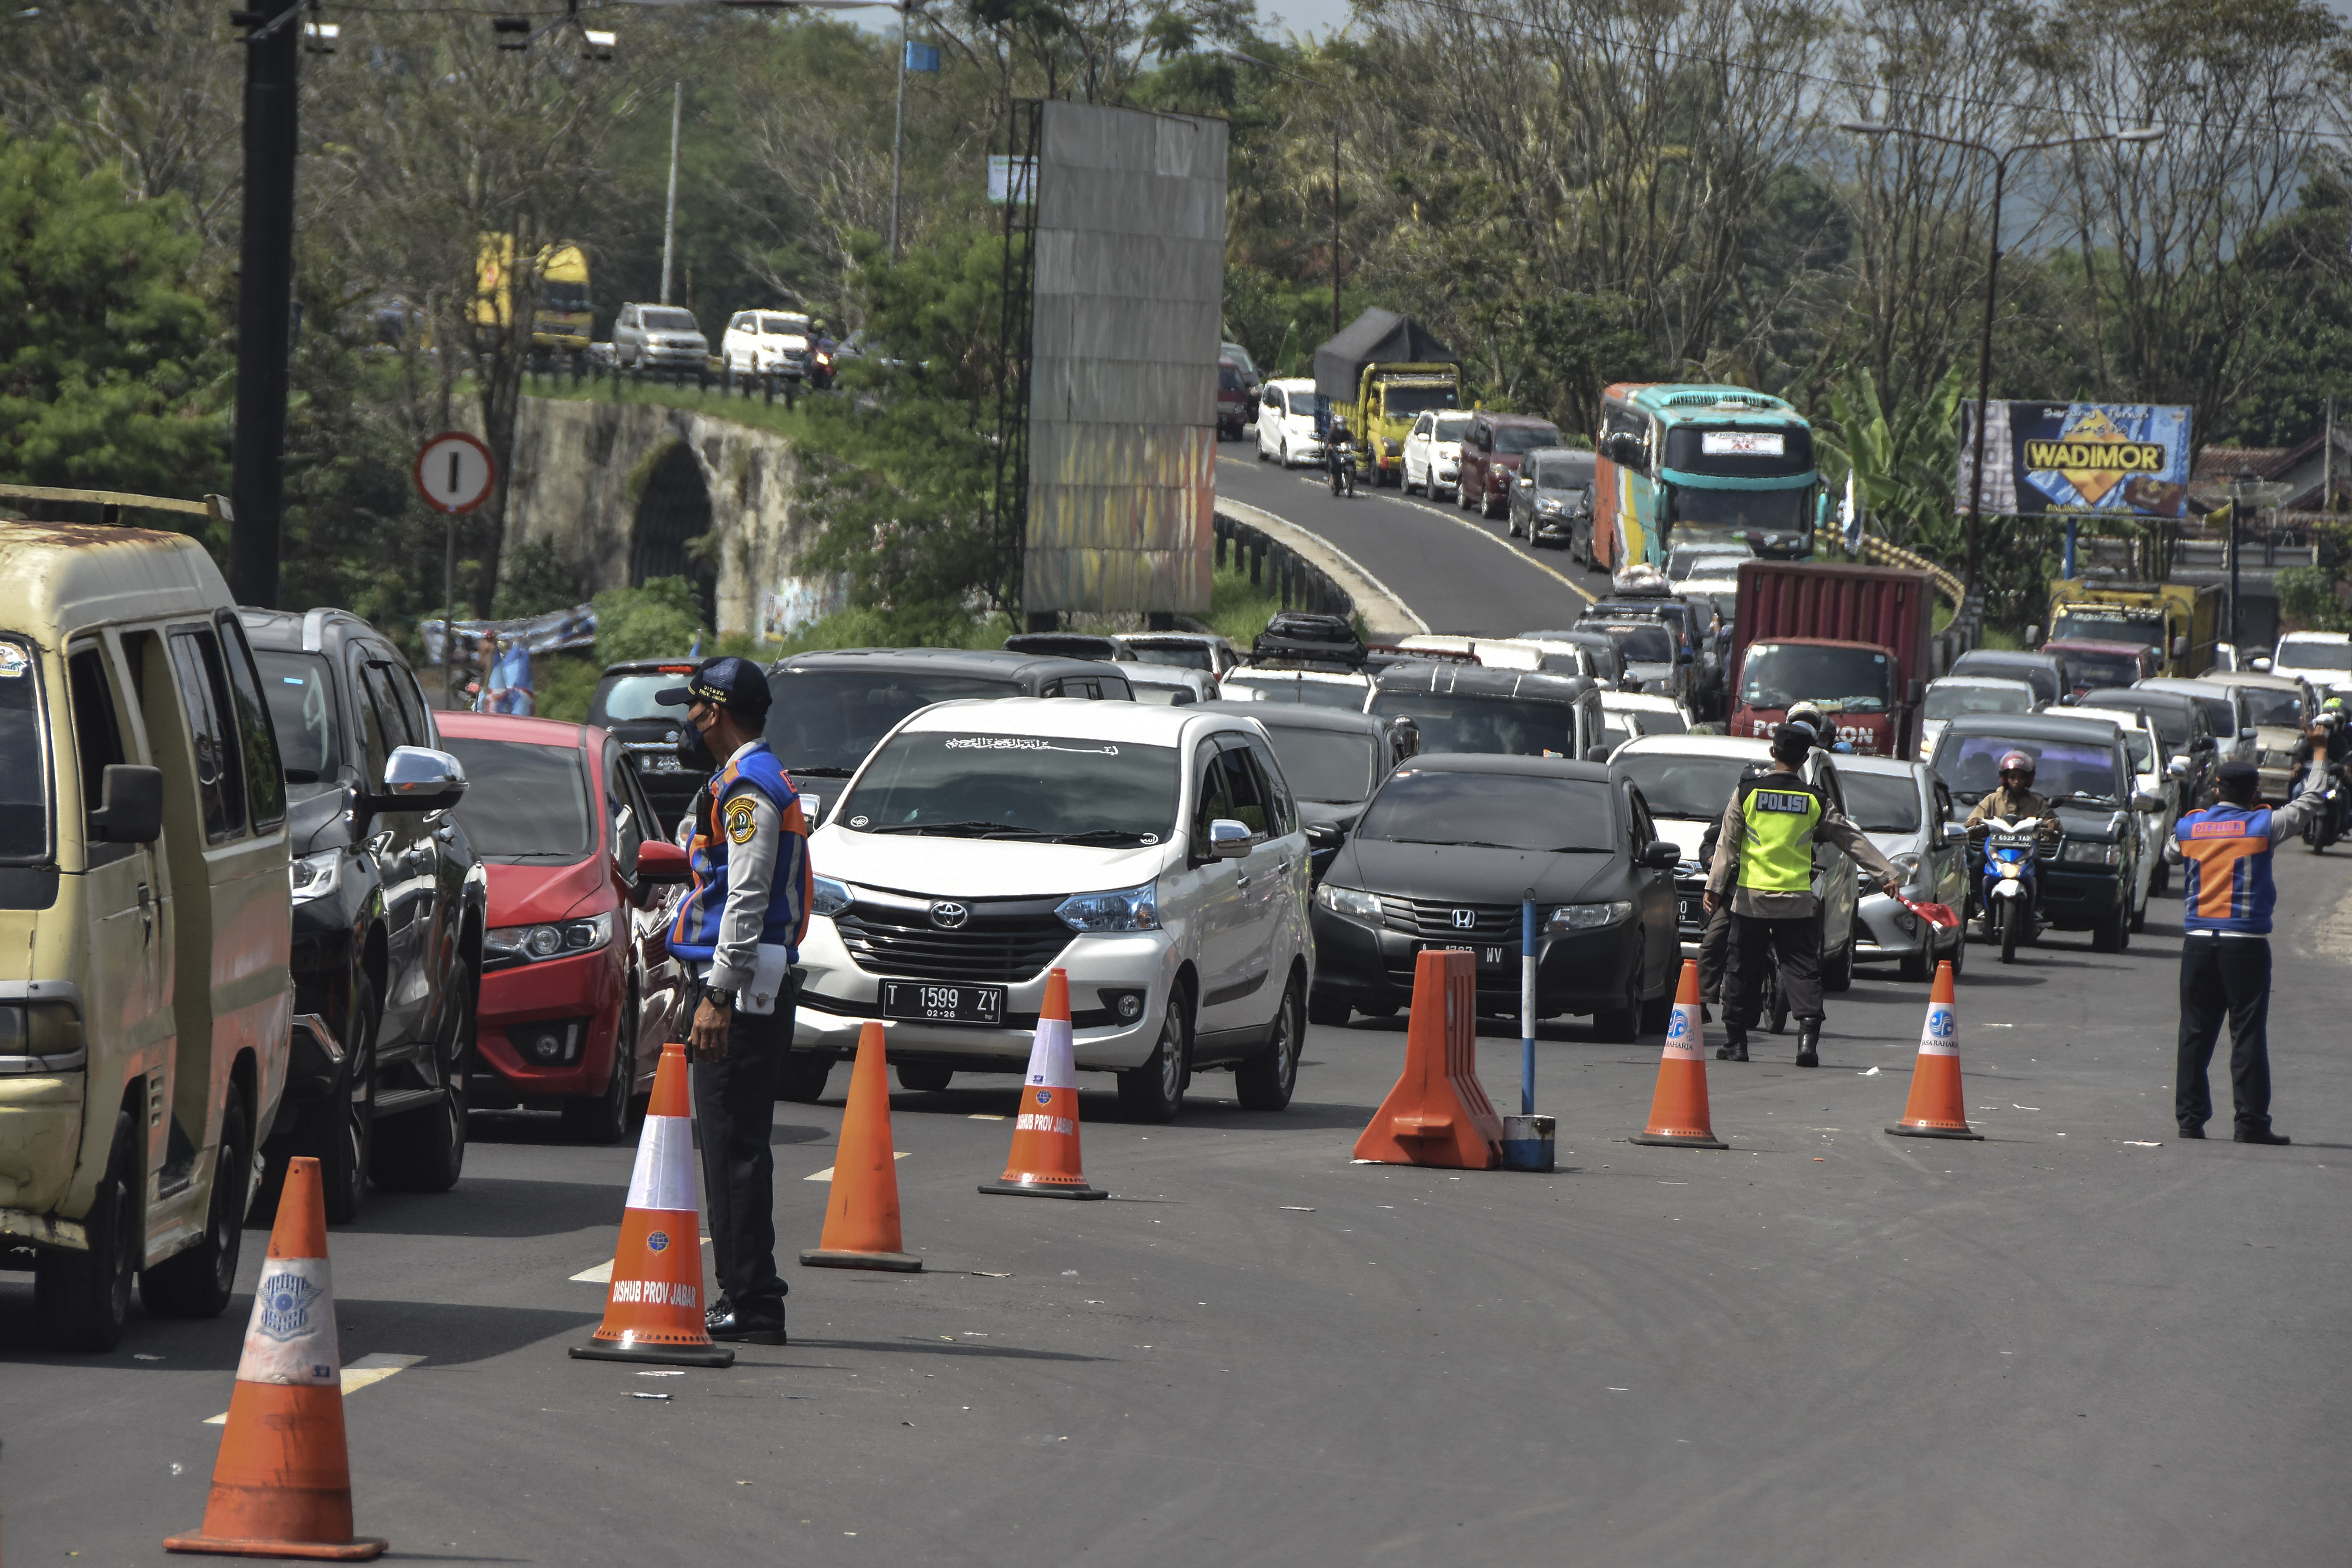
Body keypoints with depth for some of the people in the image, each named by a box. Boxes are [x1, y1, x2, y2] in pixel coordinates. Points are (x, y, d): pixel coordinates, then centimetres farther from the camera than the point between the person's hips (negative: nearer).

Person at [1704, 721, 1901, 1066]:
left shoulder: (1746, 793, 0)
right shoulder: (1815, 801, 2)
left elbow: (1727, 843, -3)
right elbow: (1853, 840, 8)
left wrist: (1715, 886, -4)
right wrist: (1887, 873, 13)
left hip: (1750, 899, 0)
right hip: (1797, 902, 0)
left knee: (1745, 973, 9)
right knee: (1802, 970, 1)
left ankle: (1735, 1042, 13)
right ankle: (1808, 1031, -17)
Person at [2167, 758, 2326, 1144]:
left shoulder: (2189, 826, 5)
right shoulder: (2262, 825, -4)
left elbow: (2170, 854, 27)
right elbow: (2309, 802, 9)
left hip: (2198, 941, 3)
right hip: (2245, 943, -3)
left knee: (2196, 1033, 8)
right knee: (2248, 1035, -1)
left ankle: (2189, 1117, 8)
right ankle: (2251, 1122, -3)